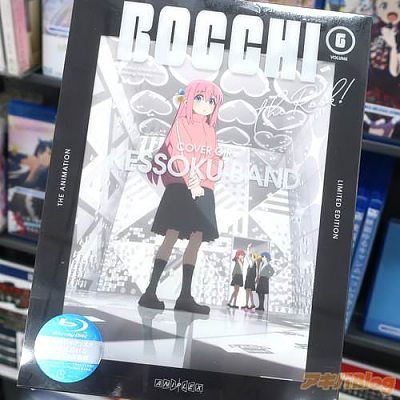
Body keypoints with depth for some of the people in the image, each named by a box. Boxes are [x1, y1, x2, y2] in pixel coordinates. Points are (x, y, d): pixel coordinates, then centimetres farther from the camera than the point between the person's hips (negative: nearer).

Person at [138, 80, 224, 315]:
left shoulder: (210, 131, 20)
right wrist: (189, 180, -20)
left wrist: (200, 177, -9)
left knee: (196, 241, 0)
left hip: (204, 191, 5)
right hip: (180, 188, -5)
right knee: (171, 237, -12)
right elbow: (176, 154, -7)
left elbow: (217, 162, 11)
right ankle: (151, 292, -7)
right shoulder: (181, 124, 7)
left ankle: (185, 296, 4)